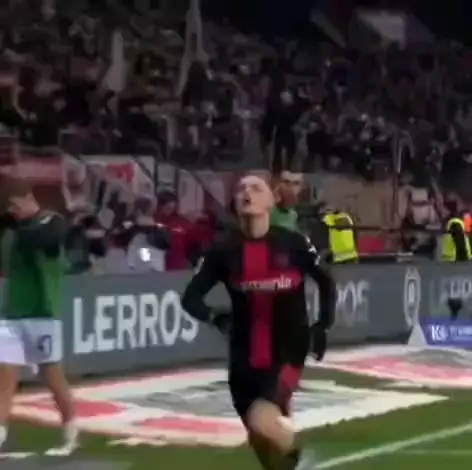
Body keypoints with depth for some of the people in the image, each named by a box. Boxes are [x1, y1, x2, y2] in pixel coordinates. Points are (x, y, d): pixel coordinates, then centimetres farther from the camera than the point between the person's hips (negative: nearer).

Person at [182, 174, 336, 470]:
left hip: (288, 350, -3)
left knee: (261, 421, -23)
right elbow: (191, 297, -3)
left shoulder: (294, 244, -9)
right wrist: (214, 317, -22)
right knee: (262, 439, 11)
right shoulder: (225, 251, -6)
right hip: (245, 356, 3)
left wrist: (323, 326, -3)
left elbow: (327, 283, 6)